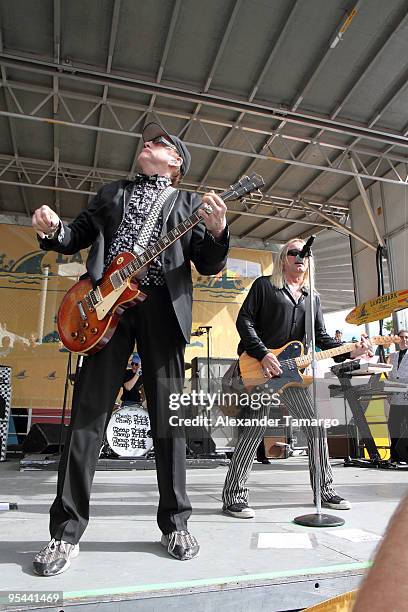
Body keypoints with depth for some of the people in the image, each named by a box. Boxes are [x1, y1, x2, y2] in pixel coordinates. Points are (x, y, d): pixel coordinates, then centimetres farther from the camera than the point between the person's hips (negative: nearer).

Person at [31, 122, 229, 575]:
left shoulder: (189, 202, 18)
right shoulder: (111, 193, 26)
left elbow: (208, 266, 9)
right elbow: (78, 236, 23)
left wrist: (217, 232, -12)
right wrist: (52, 230, 1)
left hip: (163, 308, -1)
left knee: (168, 418, 0)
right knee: (88, 414, -2)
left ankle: (175, 523, 14)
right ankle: (67, 529, 8)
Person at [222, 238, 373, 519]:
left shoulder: (313, 298, 18)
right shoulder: (264, 285, 3)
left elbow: (321, 337, 12)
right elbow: (244, 320, -5)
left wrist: (349, 352, -5)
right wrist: (263, 354, -16)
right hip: (259, 368, -6)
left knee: (317, 427, 7)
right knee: (253, 430, -8)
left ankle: (325, 490, 24)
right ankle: (234, 497, 2)